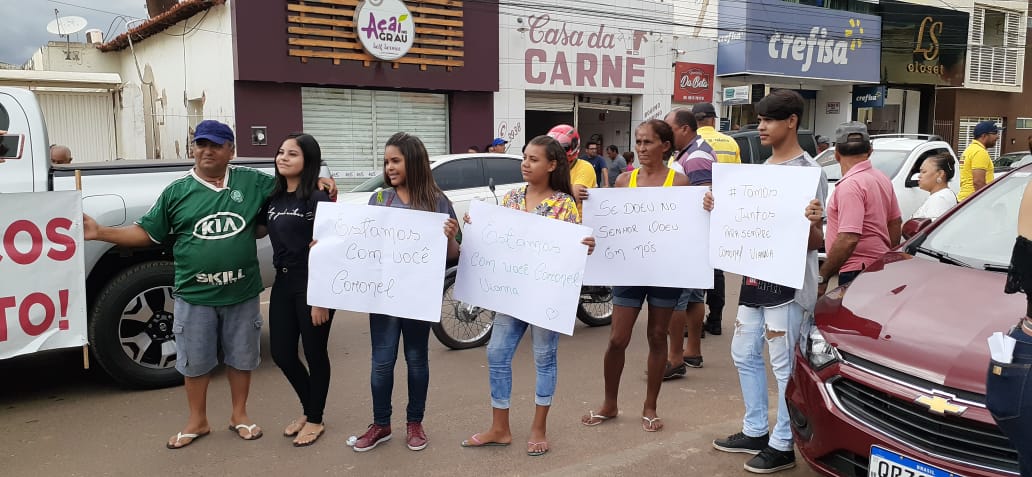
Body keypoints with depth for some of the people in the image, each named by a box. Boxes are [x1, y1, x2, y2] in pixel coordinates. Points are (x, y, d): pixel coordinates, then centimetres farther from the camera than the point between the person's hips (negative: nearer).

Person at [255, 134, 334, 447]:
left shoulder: (317, 198, -12)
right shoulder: (274, 196, 9)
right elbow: (257, 231, 22)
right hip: (283, 283, 7)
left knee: (314, 354, 7)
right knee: (281, 353, 12)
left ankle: (315, 419, 25)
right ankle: (308, 409, 35)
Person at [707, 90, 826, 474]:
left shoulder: (808, 171, -13)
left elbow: (814, 243, -15)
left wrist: (814, 224, -36)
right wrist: (717, 208, 5)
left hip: (788, 281, -9)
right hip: (754, 276, 9)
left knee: (783, 364, 1)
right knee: (744, 355, 16)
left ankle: (783, 445, 14)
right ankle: (755, 431, 30)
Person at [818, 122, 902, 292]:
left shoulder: (850, 185, -18)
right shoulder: (883, 179, 13)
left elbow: (848, 239, -25)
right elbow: (896, 223, 21)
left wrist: (821, 278, -20)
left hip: (856, 273, -10)